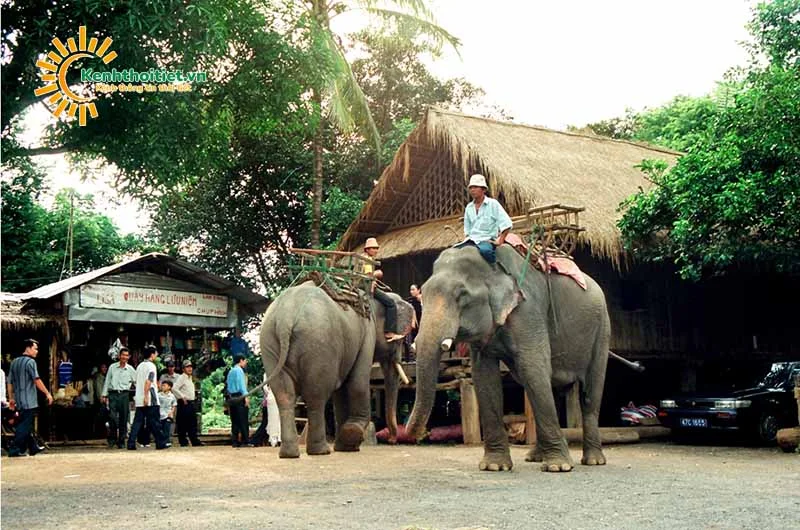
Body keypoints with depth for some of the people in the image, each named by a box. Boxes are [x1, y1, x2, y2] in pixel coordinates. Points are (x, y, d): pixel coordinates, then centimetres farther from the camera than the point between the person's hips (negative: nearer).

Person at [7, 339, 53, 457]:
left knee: (26, 424, 15)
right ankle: (14, 449, -8)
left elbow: (10, 382, 15)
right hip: (29, 400, -8)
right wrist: (47, 393, -12)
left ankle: (33, 447, 23)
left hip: (19, 400, 8)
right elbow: (36, 380, -17)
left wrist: (11, 398, 20)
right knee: (25, 426, -5)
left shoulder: (14, 362, 13)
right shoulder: (30, 361, -11)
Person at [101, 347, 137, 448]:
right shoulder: (112, 367, 7)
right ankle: (112, 439, 2)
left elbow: (137, 383, 11)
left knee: (123, 419, 2)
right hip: (113, 394, -1)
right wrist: (104, 395, 6)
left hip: (124, 395, 1)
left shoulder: (131, 369, 8)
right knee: (112, 417, -12)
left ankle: (121, 441, 10)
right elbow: (107, 381, 10)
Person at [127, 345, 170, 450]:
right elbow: (148, 382, -18)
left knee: (137, 421, 5)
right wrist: (146, 396, -21)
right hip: (150, 399, -7)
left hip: (139, 399, 7)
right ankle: (161, 443, 4)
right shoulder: (151, 366, -8)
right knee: (154, 422, -1)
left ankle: (131, 443, -1)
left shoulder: (140, 365, 17)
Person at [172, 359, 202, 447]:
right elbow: (174, 388, -21)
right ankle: (183, 441, 0)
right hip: (184, 403, -9)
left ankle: (195, 441, 13)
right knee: (183, 424, -4)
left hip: (191, 403, 9)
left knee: (193, 423, 9)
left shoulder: (190, 378, 18)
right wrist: (182, 397, -17)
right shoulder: (181, 378, -9)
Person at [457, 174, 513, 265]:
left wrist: (500, 240, -11)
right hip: (471, 239, 5)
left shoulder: (493, 204, -1)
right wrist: (467, 240, 9)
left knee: (484, 250, -40)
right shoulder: (469, 207, 16)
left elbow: (507, 224, -6)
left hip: (487, 240, -5)